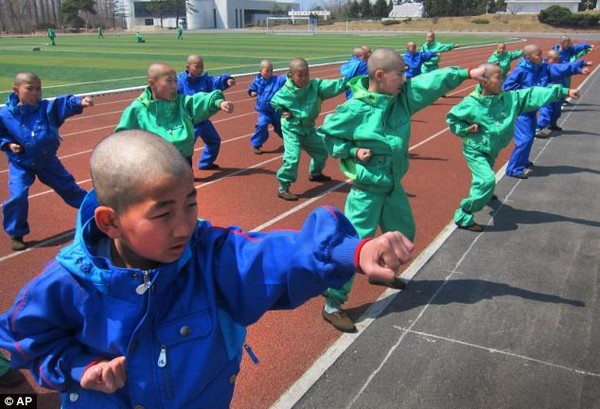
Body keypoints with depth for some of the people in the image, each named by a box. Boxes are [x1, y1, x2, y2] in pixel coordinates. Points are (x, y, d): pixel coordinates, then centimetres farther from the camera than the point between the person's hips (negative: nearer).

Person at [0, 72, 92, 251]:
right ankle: (16, 234, 7)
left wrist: (79, 102, -50)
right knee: (17, 196, -12)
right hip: (20, 164, -2)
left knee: (68, 186, 14)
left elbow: (64, 104, -31)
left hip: (47, 160, 2)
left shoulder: (47, 108, -13)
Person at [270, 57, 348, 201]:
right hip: (291, 129, -5)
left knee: (321, 150, 20)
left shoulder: (316, 85, -14)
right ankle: (283, 189, -8)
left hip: (308, 128, 5)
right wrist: (283, 111, -12)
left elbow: (334, 86, -26)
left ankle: (315, 173, 48)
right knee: (292, 158, -19)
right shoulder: (285, 92, -18)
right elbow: (273, 102, 3)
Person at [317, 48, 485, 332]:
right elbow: (325, 134, -7)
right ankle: (333, 305, 4)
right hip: (366, 189, -7)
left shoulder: (404, 95, -3)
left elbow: (433, 82, -7)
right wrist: (352, 151, -17)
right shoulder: (355, 109, -18)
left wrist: (467, 73, -17)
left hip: (393, 184, 8)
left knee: (403, 232, 24)